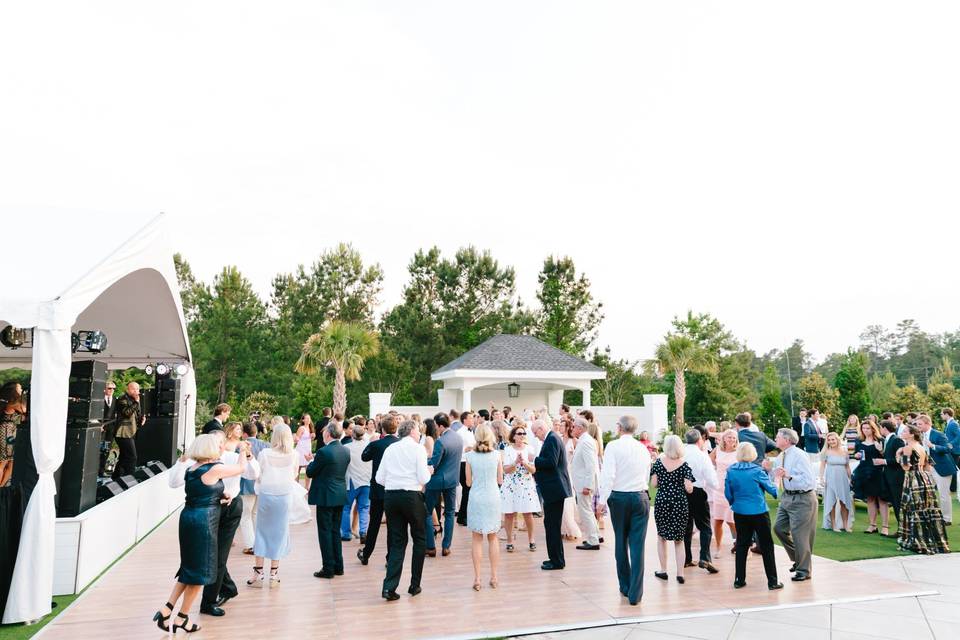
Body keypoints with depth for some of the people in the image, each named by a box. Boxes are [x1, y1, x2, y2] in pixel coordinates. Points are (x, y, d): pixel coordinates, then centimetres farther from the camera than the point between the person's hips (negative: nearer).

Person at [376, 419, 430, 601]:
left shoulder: (390, 449, 9)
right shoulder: (418, 449, -4)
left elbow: (379, 478, 7)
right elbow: (424, 478, -10)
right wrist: (428, 471, 10)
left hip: (390, 496, 4)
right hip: (412, 496, -4)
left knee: (397, 541, 11)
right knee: (419, 539, 13)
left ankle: (389, 587, 0)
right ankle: (414, 585, 17)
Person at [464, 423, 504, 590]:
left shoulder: (470, 456, -7)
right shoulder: (496, 455, -6)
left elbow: (468, 482, -1)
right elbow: (500, 480, 2)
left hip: (476, 499, -1)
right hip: (493, 498, 1)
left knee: (477, 539, 7)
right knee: (493, 538, 14)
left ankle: (477, 579, 9)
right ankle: (494, 577, 17)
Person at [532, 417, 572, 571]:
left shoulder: (552, 439, -15)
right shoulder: (552, 438, 16)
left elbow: (551, 462, -24)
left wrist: (534, 459, -14)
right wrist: (535, 469, 16)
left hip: (554, 489, -11)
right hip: (554, 489, 11)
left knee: (552, 525, -4)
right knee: (552, 524, 16)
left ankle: (557, 561, 4)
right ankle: (556, 558, 24)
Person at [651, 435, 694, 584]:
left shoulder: (659, 462, -4)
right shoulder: (684, 465, -6)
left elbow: (653, 484, -2)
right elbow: (689, 488, -11)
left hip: (661, 502, 0)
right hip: (680, 504, 0)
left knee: (661, 537, 17)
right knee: (679, 540, 11)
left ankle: (663, 570, 19)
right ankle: (680, 573, 6)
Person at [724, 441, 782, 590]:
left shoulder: (730, 471, -3)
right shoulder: (757, 471, -12)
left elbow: (728, 495, 4)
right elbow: (772, 490, 0)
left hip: (740, 513, 3)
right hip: (759, 513, -3)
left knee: (741, 545, 12)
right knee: (766, 546, 7)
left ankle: (739, 580, 15)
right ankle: (772, 581, 12)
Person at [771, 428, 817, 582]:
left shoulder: (799, 456, -19)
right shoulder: (782, 456, 7)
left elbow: (809, 479, -26)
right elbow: (777, 476, 17)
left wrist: (789, 475, -33)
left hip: (802, 498, -9)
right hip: (787, 497, 9)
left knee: (799, 534, 0)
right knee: (779, 528, 14)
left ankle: (803, 570, 17)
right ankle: (798, 559, 33)